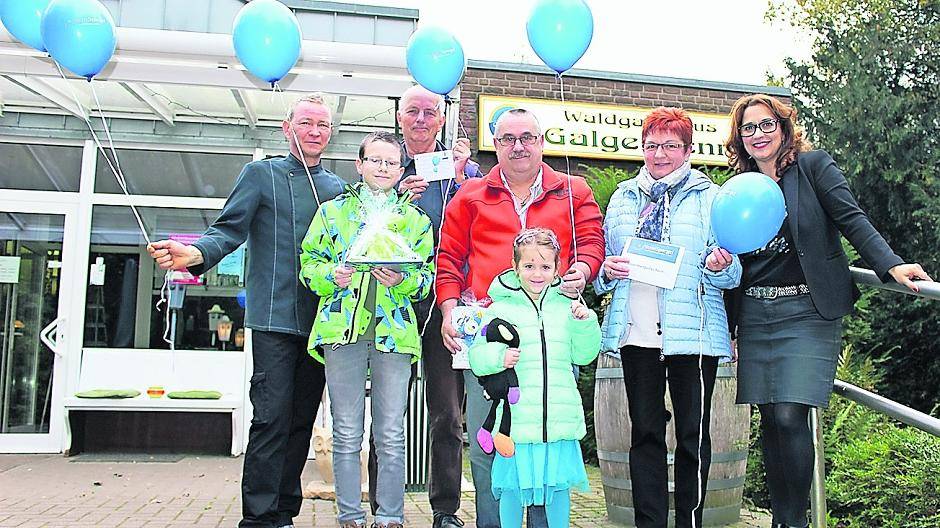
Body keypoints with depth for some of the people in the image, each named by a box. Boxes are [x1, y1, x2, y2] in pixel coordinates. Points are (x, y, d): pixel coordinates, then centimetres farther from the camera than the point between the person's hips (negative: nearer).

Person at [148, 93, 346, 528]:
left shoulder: (338, 187, 17)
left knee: (302, 419, 8)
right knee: (272, 417, -9)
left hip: (320, 322, 4)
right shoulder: (261, 174, 5)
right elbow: (230, 229, -5)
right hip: (275, 317, -4)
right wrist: (196, 254, -23)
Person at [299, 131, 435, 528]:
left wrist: (402, 281, -13)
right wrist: (332, 275, -11)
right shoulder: (332, 211, 13)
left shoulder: (415, 219, 14)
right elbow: (309, 264, 9)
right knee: (347, 433, 4)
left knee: (391, 435, 2)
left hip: (393, 330, 0)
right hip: (342, 327, 0)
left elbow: (426, 278, 8)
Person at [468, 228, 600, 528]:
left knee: (560, 483, 12)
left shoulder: (566, 307, 8)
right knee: (512, 485, 7)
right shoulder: (500, 308, -1)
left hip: (561, 420, 3)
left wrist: (585, 322, -3)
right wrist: (498, 357, -21)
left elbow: (583, 355, 12)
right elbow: (476, 355, -1)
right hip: (517, 420, -2)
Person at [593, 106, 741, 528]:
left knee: (692, 434, 4)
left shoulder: (710, 197, 4)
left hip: (693, 333, -3)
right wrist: (607, 270, -4)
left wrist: (720, 267, -20)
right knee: (645, 431, 8)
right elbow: (604, 260, 18)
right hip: (635, 332, 3)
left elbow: (731, 275, 2)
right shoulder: (623, 198, 14)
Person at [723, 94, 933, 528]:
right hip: (756, 316, 4)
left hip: (807, 311, -4)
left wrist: (891, 265, -19)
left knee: (790, 416, -12)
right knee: (769, 419, 6)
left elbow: (852, 219, -7)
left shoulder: (813, 166, 3)